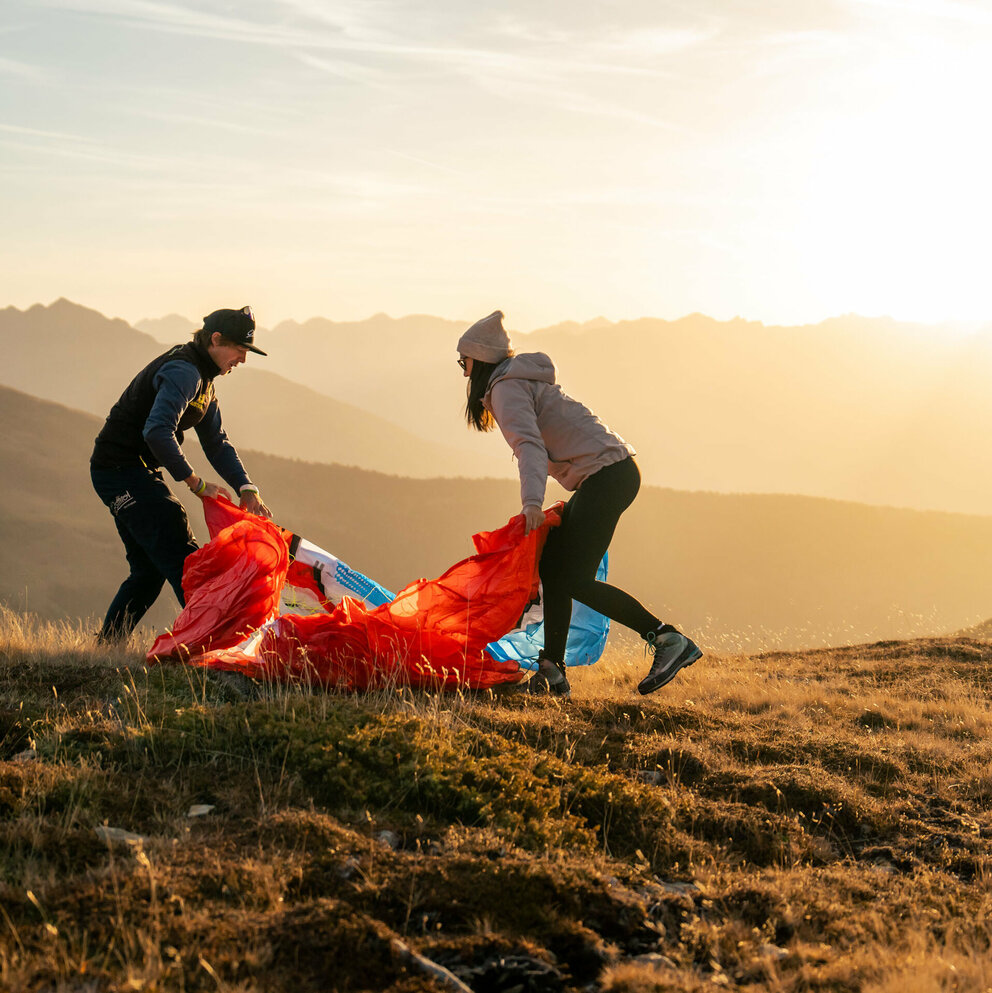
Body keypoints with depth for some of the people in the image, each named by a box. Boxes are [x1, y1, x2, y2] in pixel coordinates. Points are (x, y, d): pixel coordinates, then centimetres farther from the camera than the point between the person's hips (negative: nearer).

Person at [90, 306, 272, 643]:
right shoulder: (183, 372, -19)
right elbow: (157, 432, -32)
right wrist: (197, 484, -26)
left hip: (134, 472, 10)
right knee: (183, 560, -13)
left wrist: (247, 489, 2)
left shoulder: (202, 378, 14)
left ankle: (105, 647, 19)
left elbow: (216, 442, 15)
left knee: (149, 569, 14)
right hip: (122, 469, -10)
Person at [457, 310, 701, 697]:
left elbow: (530, 445, -23)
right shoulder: (524, 381, 24)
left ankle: (669, 640, -16)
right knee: (552, 567, 9)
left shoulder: (507, 389, -7)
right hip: (614, 474, 10)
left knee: (574, 579, -13)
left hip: (606, 473, -10)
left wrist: (531, 502, -35)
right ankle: (552, 673, 8)